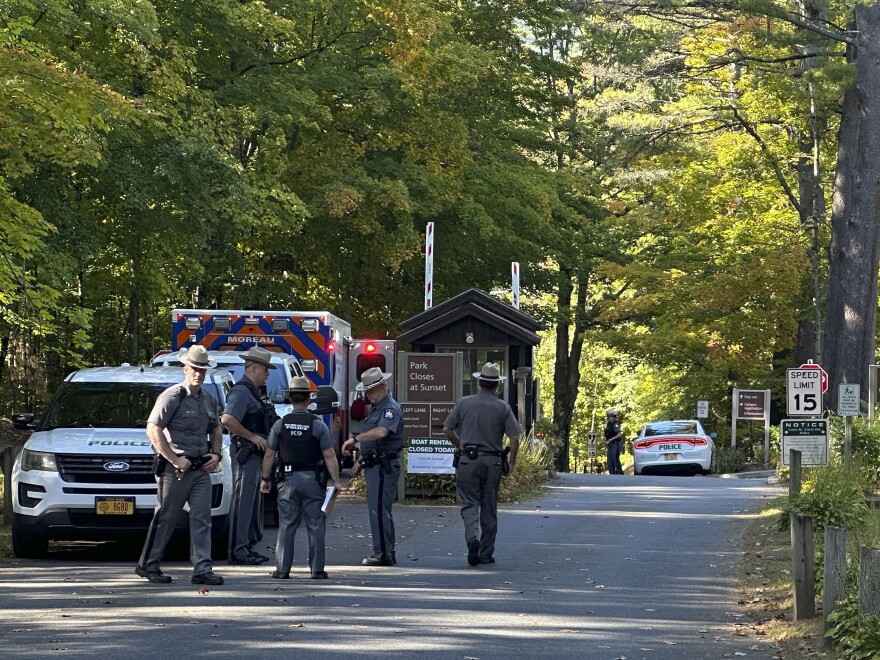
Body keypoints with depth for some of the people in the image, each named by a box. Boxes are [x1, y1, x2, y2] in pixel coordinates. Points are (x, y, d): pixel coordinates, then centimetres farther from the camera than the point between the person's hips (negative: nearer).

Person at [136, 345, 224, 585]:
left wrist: (216, 454, 9)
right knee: (165, 518, 0)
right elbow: (153, 430, -15)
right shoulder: (171, 397, -9)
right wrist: (175, 460, -16)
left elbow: (215, 430, 28)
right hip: (175, 469, -6)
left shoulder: (208, 400, 14)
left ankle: (202, 569, -3)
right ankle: (148, 565, 11)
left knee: (202, 518, -1)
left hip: (201, 468, 6)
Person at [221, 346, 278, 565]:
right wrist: (252, 437, -22)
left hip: (256, 454, 11)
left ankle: (248, 547, 20)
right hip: (245, 454, -11)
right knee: (243, 503, -9)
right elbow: (227, 419, -28)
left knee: (254, 503, 14)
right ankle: (238, 551, -8)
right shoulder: (241, 391, -14)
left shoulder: (254, 392, 18)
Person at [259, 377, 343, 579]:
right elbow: (329, 456, -7)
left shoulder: (280, 424, 0)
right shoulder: (318, 425, -5)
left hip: (288, 479, 2)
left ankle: (282, 569, 4)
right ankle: (317, 569, 3)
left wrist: (266, 478, 14)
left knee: (286, 525, 5)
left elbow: (269, 455, 4)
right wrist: (336, 481, -1)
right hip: (312, 479, -2)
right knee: (316, 525, 3)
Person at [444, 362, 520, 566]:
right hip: (493, 461, 1)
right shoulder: (502, 407, -1)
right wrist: (511, 463, 6)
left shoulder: (464, 403, 1)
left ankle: (472, 537, -25)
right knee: (489, 508, 9)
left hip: (468, 460, -1)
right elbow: (515, 438, -6)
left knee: (469, 503, 2)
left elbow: (447, 429, 3)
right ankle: (486, 553, 13)